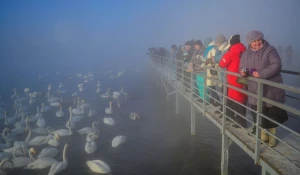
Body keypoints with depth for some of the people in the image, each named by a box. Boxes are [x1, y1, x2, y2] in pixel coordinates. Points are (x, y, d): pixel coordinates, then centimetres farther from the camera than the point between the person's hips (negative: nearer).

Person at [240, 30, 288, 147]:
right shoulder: (246, 54, 8)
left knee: (272, 115, 7)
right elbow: (242, 68, 14)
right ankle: (263, 134, 32)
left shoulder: (270, 50, -8)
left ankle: (272, 137, 26)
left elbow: (276, 65, -20)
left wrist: (261, 74, -27)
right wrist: (242, 72, -10)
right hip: (255, 91, 4)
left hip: (271, 90, -4)